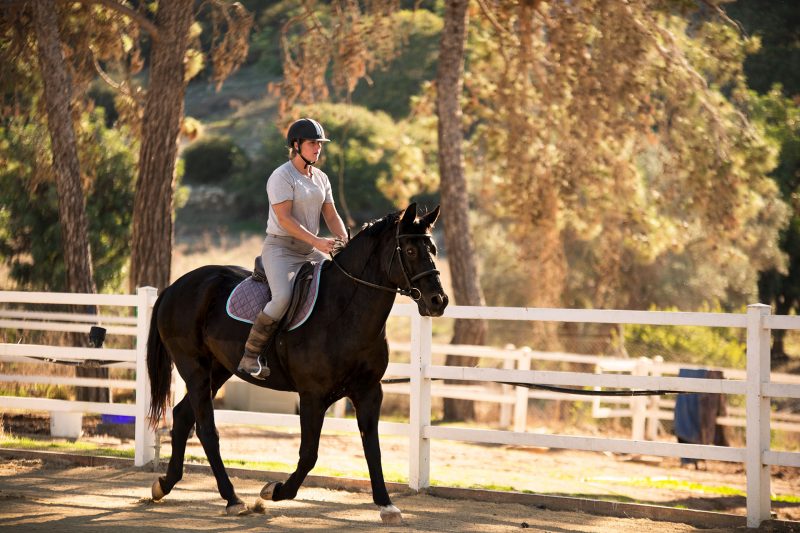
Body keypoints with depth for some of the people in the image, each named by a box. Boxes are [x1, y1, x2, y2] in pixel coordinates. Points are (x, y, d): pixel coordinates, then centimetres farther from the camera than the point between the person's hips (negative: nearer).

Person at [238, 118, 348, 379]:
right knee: (282, 297, -30)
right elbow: (284, 218, -19)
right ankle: (250, 356, -20)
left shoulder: (321, 178, 13)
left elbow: (331, 215, 12)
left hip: (310, 250, 8)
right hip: (280, 247, -8)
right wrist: (317, 242, -26)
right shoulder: (281, 177, -10)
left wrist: (345, 241, -6)